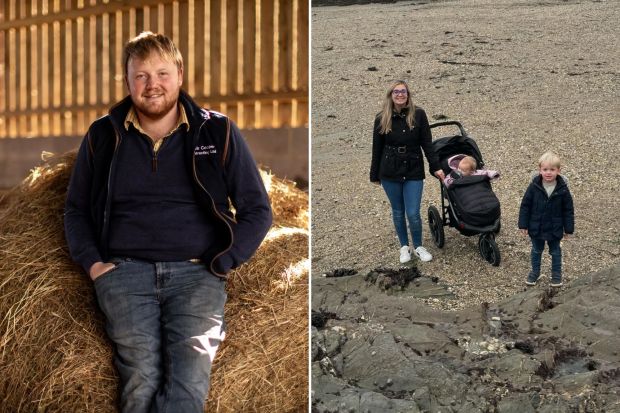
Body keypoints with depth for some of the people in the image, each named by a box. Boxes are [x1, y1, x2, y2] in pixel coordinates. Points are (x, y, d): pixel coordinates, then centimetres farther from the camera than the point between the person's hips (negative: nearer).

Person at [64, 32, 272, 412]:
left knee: (190, 378, -29)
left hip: (197, 271, -1)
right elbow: (77, 209, 22)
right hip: (124, 269, 1)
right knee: (142, 374, -27)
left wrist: (219, 266, 0)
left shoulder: (219, 133, 9)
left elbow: (258, 210, 11)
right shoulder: (103, 136, 14)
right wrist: (92, 263, 6)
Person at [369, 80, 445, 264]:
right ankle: (404, 247, 29)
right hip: (390, 173, 1)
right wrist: (374, 175, 7)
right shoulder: (382, 118, -3)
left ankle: (418, 247, 19)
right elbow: (377, 149, 3)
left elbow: (427, 143, -2)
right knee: (398, 212, 12)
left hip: (414, 172, -1)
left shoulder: (418, 115, -6)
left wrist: (435, 167, -6)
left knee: (413, 214, -4)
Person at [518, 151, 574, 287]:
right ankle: (535, 272, 39)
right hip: (536, 227, 1)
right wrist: (523, 225, -7)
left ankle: (556, 274, 35)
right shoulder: (534, 187, -16)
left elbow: (568, 210, -6)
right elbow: (525, 206, -8)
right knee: (536, 250, 20)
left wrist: (568, 228, -4)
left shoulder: (562, 189, -16)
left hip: (554, 229, -1)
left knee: (555, 251, 18)